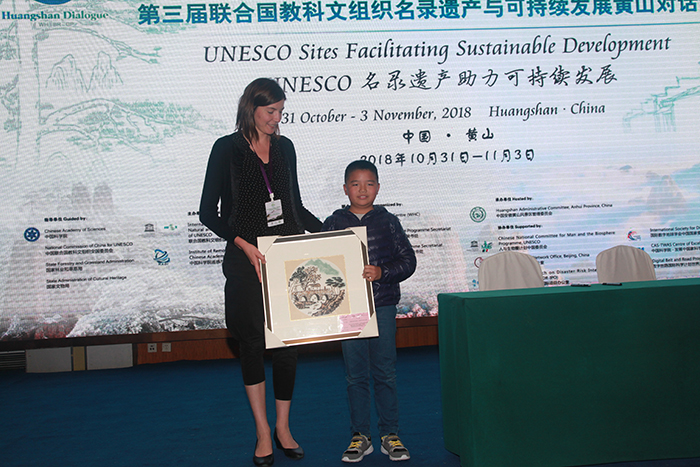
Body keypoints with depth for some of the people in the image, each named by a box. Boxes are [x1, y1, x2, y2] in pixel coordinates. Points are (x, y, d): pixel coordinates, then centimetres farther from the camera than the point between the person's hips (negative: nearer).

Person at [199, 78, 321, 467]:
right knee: (254, 343, 3)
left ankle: (283, 427, 19)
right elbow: (208, 212, -3)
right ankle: (263, 433, 16)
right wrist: (243, 243, -14)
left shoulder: (284, 147, 11)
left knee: (288, 342, 2)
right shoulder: (227, 149, -2)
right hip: (247, 260, -3)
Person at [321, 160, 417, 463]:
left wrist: (381, 272, -14)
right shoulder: (334, 224, 5)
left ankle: (390, 435, 17)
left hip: (382, 305, 0)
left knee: (385, 373, 6)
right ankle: (360, 436, 17)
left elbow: (408, 260, 0)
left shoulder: (387, 222, 4)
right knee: (355, 375, 7)